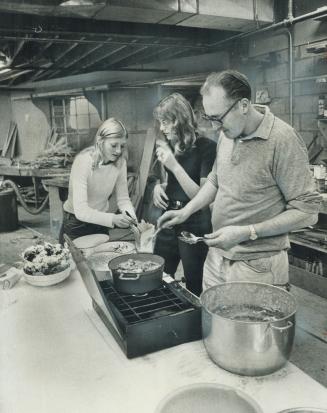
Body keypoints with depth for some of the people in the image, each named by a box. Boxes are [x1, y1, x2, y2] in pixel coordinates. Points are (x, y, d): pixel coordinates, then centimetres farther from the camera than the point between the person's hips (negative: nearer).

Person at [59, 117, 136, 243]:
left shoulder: (120, 162, -10)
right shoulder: (83, 161, -25)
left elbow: (123, 198, -7)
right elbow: (81, 210, -32)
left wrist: (131, 216, -27)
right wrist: (113, 219, -44)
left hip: (101, 222, 5)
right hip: (76, 222, -4)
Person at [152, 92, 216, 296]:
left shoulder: (206, 147, -13)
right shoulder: (169, 147, 6)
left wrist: (174, 165, -22)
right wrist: (159, 186, -1)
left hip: (194, 227, -6)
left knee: (194, 290, 9)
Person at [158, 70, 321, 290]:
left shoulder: (283, 140, -19)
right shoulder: (228, 132, 3)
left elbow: (307, 210, -18)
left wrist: (246, 232, -22)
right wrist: (185, 212, 7)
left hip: (257, 266, -6)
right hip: (217, 256, 7)